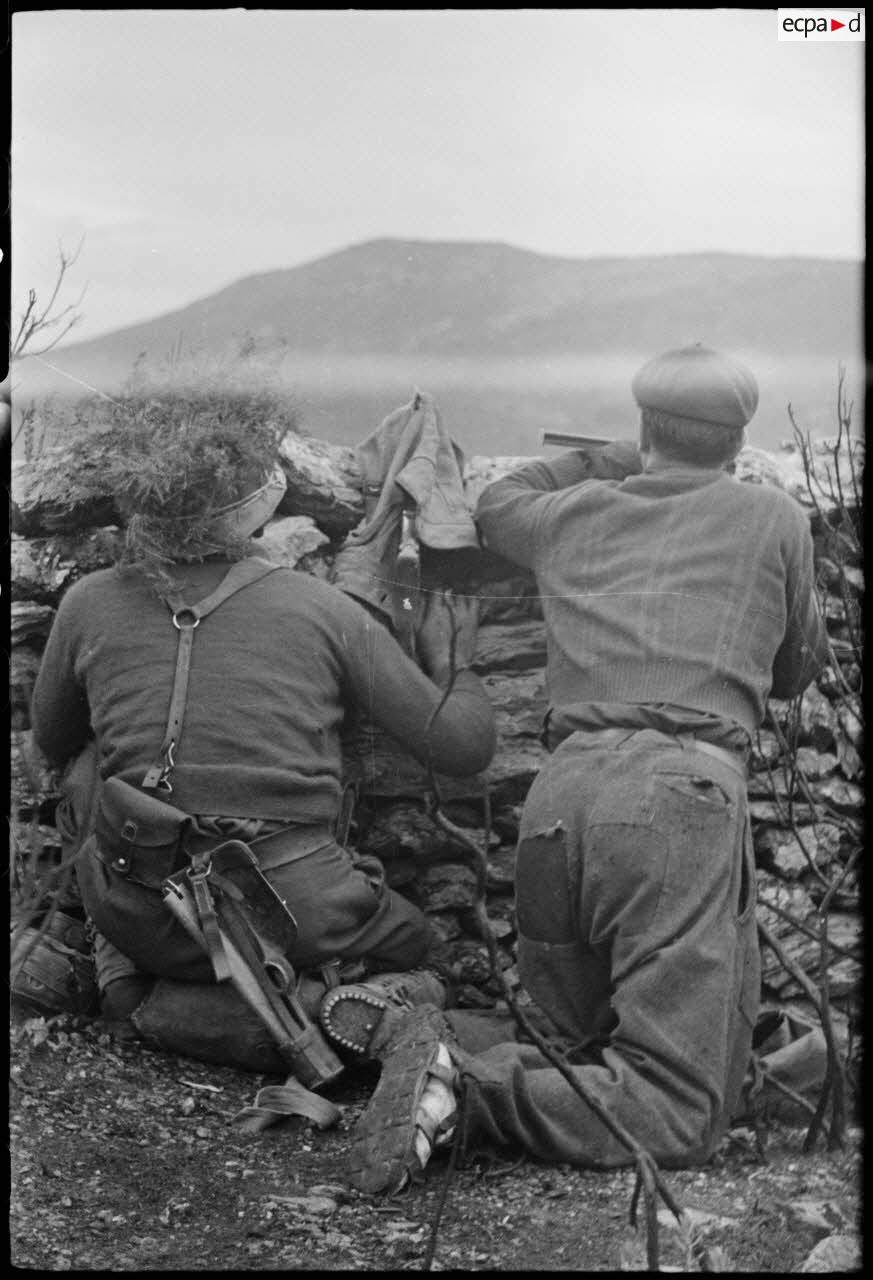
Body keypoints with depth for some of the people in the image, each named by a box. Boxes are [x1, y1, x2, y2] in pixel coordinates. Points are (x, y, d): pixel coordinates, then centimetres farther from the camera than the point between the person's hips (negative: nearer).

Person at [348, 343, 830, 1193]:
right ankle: (468, 1087, -23)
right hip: (682, 790, -5)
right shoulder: (773, 520, 15)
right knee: (678, 1113, -5)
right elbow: (795, 671, 28)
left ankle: (446, 1058, -7)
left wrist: (607, 460, 56)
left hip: (559, 794, 5)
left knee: (585, 1047, 19)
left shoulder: (573, 515, 22)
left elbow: (497, 506, 47)